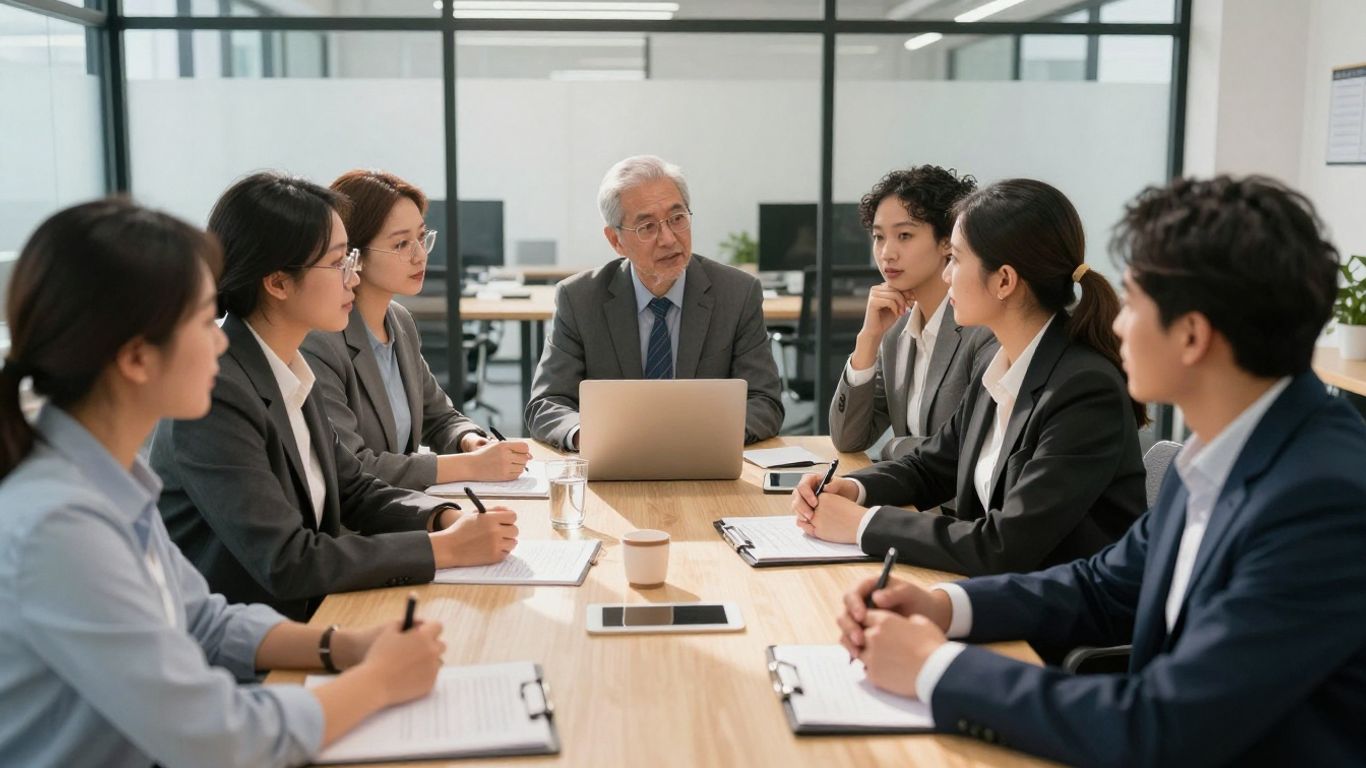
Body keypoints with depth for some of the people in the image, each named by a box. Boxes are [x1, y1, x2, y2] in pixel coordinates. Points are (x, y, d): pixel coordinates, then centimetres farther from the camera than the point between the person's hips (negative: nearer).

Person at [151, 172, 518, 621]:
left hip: (302, 619, 7)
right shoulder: (215, 392, -21)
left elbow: (353, 490, 12)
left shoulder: (289, 368, 4)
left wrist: (447, 518, -6)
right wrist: (446, 548, -19)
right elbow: (286, 562, -24)